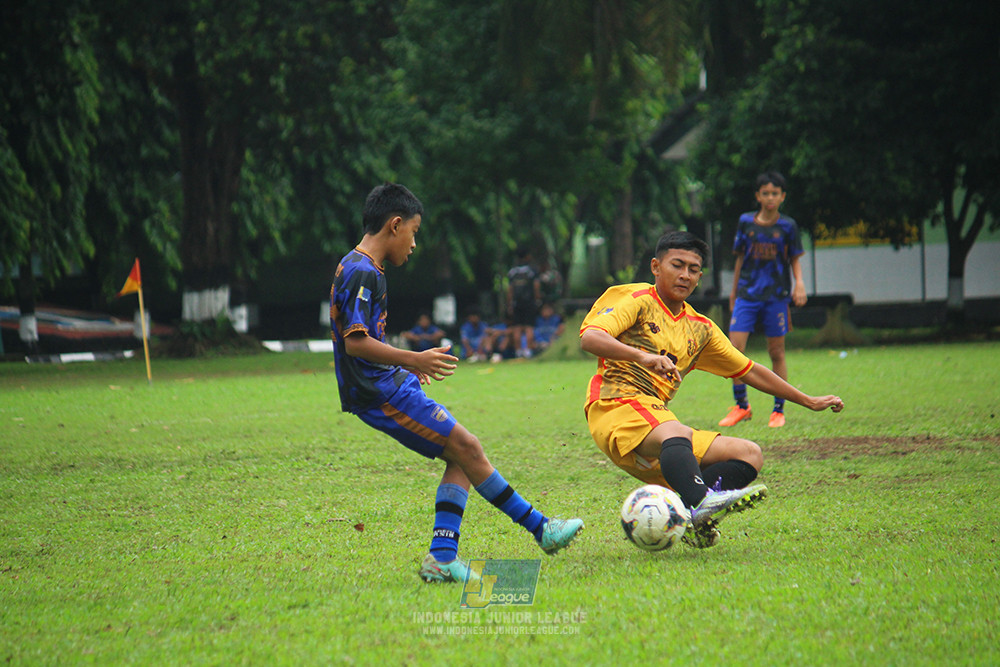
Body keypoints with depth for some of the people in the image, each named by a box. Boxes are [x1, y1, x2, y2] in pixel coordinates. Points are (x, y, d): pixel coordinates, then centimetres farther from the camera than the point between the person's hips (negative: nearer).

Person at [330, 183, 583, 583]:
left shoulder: (359, 269, 17)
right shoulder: (361, 273, -15)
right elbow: (355, 342, -23)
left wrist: (405, 363, 28)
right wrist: (412, 360, -25)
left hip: (389, 386, 11)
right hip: (380, 393, -11)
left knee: (461, 457, 4)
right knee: (467, 448, -10)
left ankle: (442, 557, -3)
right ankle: (540, 528, -5)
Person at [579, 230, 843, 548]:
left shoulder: (700, 328, 22)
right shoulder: (638, 301, 2)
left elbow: (748, 371, 31)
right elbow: (589, 337, -15)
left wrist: (809, 401, 31)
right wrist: (643, 355, -32)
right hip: (615, 407, -7)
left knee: (750, 455, -6)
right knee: (675, 432, -38)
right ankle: (700, 504, -63)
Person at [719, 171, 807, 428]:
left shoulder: (787, 226, 2)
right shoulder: (746, 222, 5)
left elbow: (795, 259, 9)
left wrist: (799, 283, -9)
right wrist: (734, 291, 18)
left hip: (777, 294, -1)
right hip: (747, 292, 1)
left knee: (777, 353, 2)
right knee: (734, 349, -9)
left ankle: (778, 410, 11)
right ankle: (741, 405, 4)